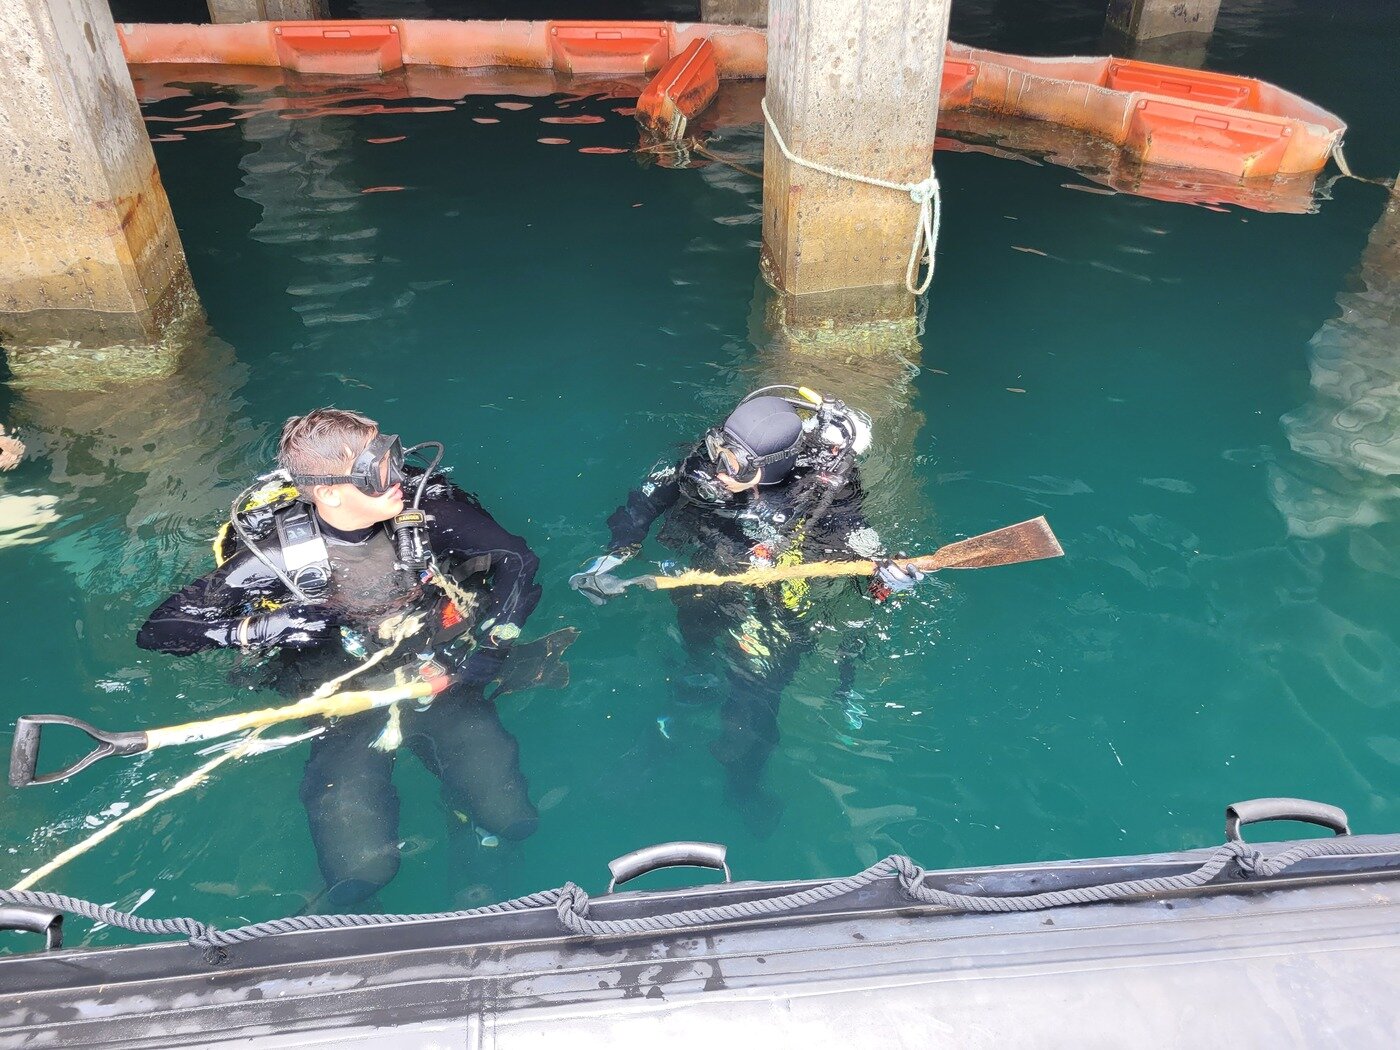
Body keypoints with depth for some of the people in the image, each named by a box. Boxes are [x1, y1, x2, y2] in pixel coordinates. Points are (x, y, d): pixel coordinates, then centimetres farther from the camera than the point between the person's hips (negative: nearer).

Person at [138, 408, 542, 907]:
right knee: (360, 869, -20)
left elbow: (518, 558, -2)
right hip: (343, 703, -1)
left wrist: (492, 643, -13)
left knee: (509, 819, -17)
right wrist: (260, 628, -25)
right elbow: (159, 629, -10)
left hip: (441, 681, 2)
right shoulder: (276, 553, -15)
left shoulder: (426, 507, -11)